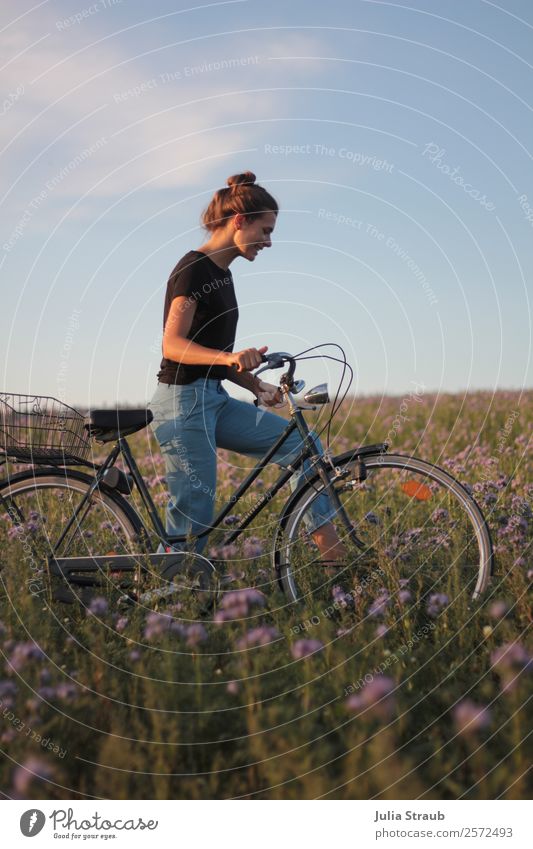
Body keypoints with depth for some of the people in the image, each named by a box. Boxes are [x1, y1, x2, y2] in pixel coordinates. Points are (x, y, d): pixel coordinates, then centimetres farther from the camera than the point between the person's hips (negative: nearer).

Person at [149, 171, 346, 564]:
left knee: (302, 442, 2)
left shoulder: (221, 273, 15)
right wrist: (229, 357, -39)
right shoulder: (194, 269, -12)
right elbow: (173, 344, -23)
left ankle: (329, 547, 3)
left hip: (215, 400, 9)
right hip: (184, 401, -9)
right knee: (193, 515, -7)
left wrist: (257, 385, 7)